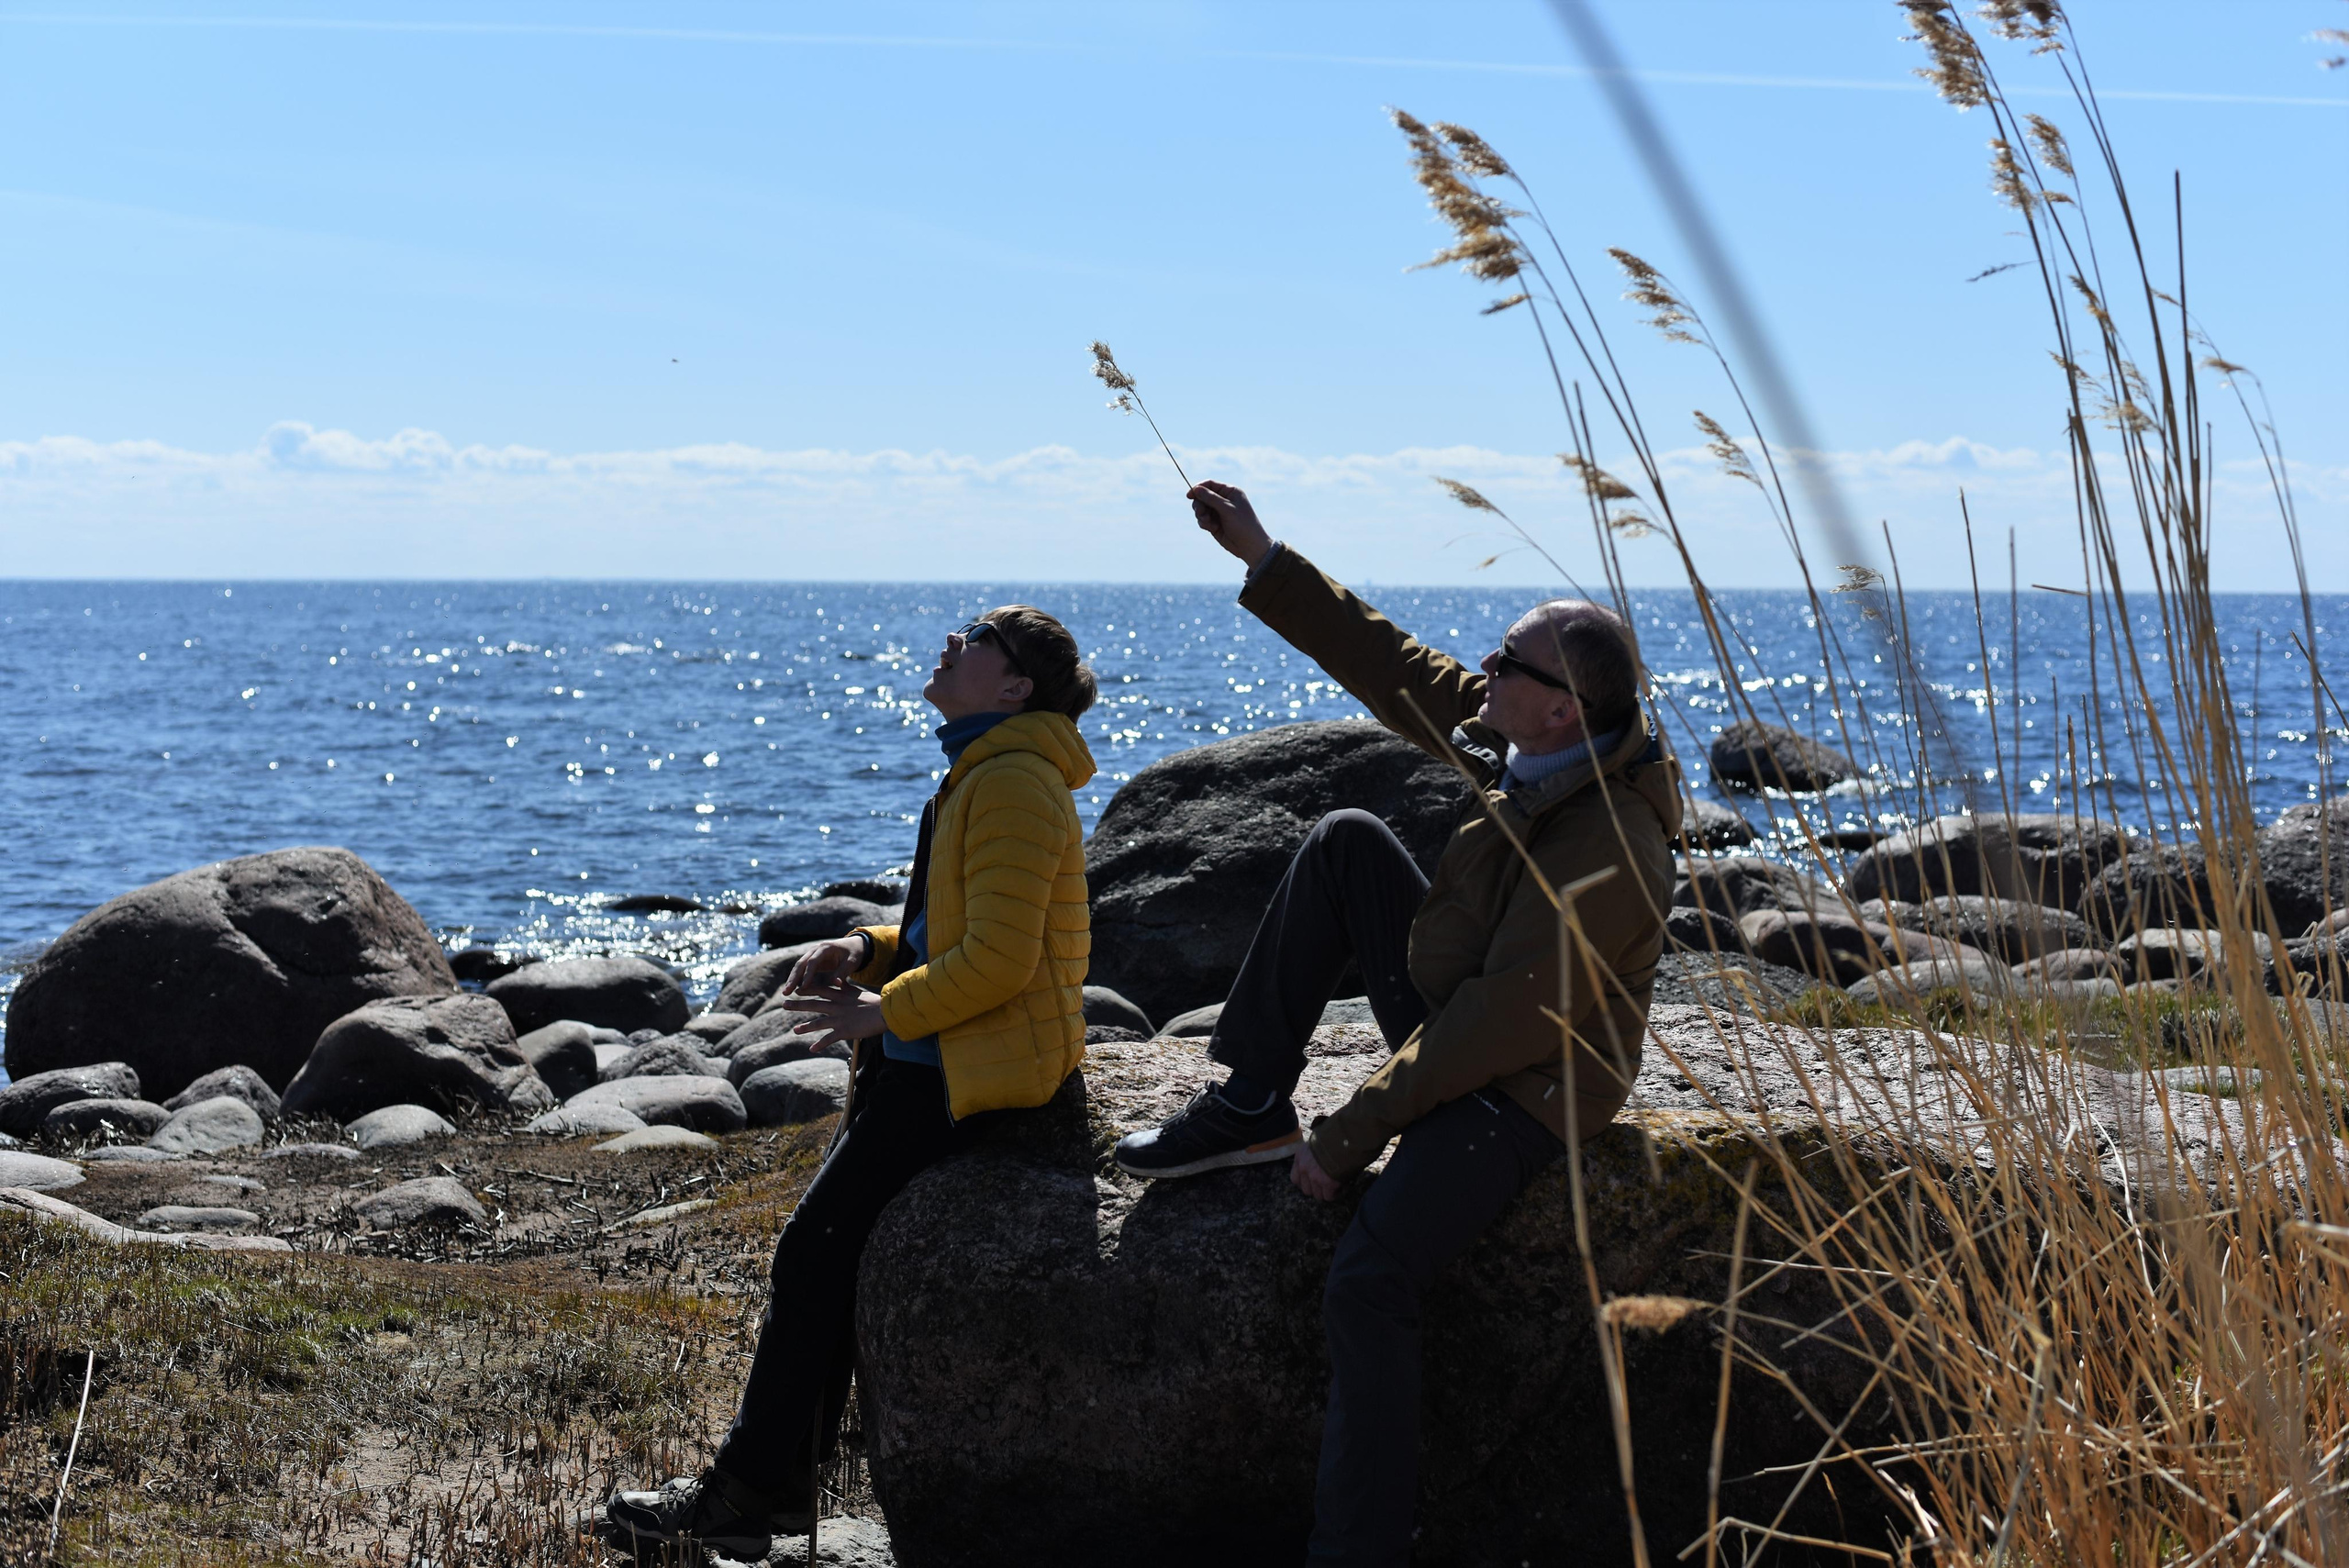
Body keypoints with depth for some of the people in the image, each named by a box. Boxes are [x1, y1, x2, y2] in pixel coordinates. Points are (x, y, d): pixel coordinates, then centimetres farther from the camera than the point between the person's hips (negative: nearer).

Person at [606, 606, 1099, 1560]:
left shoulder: (1016, 783, -14)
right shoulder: (980, 775, 19)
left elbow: (998, 958, -21)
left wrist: (885, 1012, -13)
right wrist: (869, 951, 8)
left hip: (970, 1069, -10)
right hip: (929, 1058, 10)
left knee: (817, 1249, -10)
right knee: (821, 1252, 6)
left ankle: (762, 1486, -2)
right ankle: (762, 1483, 8)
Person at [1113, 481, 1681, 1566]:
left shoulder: (1607, 856, -32)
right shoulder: (1534, 745, -6)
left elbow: (1502, 1031, -30)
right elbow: (1390, 667, 4)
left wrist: (1349, 1138, -24)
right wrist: (1264, 561, 0)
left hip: (1522, 1092, -10)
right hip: (1453, 1021, 10)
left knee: (1368, 1283, -24)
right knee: (1345, 844, 5)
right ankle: (1249, 1111, 8)